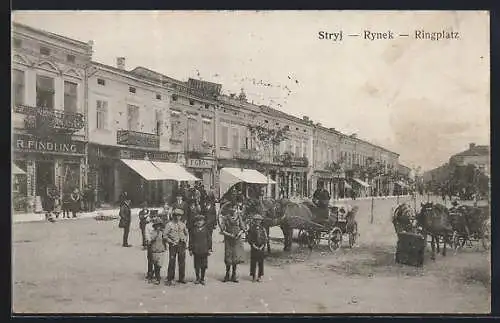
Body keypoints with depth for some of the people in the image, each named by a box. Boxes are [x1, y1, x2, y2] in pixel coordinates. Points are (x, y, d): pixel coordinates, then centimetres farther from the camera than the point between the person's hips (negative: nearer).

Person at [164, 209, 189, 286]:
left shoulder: (183, 224, 10)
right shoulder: (169, 224, -3)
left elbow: (186, 233, 21)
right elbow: (165, 235, -4)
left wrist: (185, 240, 5)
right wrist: (171, 242, -11)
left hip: (182, 245, 4)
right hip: (173, 245, -4)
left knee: (182, 262, 7)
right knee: (172, 262, -5)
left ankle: (181, 278, 18)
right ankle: (169, 279, 3)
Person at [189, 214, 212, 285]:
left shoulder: (206, 229, 4)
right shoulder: (193, 230, 3)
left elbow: (209, 239, 6)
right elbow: (190, 240, 5)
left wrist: (209, 249, 3)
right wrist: (190, 249, 2)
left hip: (204, 251, 0)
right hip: (196, 251, 0)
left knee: (203, 266, 5)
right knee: (196, 266, 6)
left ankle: (202, 278, 16)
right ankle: (197, 278, 21)